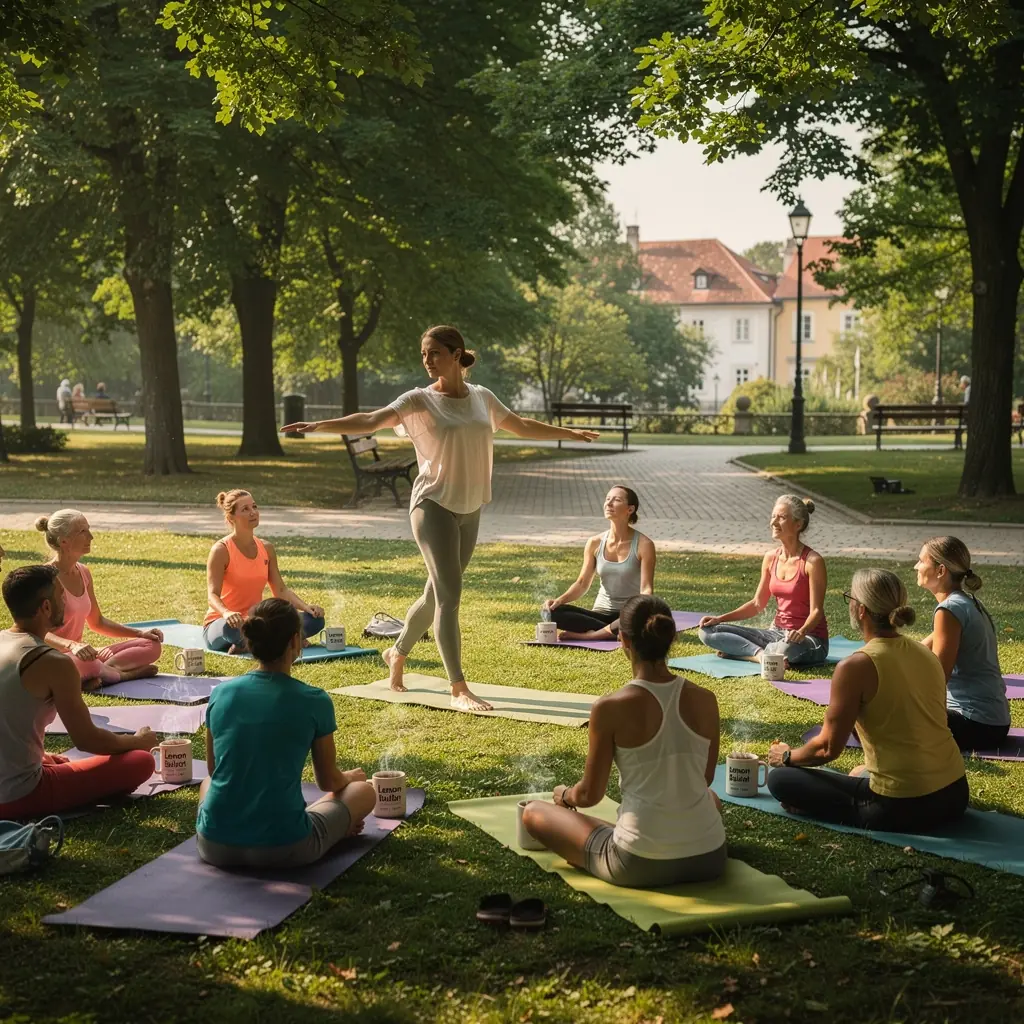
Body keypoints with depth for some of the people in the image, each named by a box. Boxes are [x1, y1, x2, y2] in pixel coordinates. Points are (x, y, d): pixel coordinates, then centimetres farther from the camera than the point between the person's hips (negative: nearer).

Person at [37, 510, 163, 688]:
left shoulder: (83, 573, 9)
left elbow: (97, 622, 20)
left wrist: (140, 633, 10)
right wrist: (72, 645, -41)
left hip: (79, 654, 8)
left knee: (152, 645, 2)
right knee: (84, 662, -43)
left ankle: (99, 673, -19)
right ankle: (123, 674, -12)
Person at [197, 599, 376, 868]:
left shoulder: (221, 693, 1)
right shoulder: (314, 702, -8)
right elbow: (328, 781, 7)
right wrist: (350, 776, 31)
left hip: (215, 846, 3)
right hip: (283, 850, -3)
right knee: (363, 791, 20)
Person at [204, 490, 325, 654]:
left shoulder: (266, 549, 7)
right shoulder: (221, 550, -11)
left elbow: (281, 590, 7)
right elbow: (213, 595, -20)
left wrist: (306, 607, -12)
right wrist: (226, 613, -43)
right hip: (220, 623, -6)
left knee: (314, 619, -12)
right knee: (234, 627, -44)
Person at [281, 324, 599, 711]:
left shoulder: (482, 398, 8)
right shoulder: (420, 400, -6)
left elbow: (523, 426, 23)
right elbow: (370, 420, -18)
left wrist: (571, 433, 32)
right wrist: (318, 426, -32)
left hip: (470, 510, 5)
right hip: (434, 506, -5)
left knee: (437, 594, 15)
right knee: (449, 595, -12)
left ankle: (398, 653, 39)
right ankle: (459, 690, -8)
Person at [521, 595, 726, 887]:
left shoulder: (611, 708, -13)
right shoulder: (705, 700, -2)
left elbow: (590, 794, -3)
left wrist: (565, 795, 20)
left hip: (641, 866, -5)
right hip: (709, 859, 6)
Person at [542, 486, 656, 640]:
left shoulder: (644, 545, -9)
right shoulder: (595, 543, 1)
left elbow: (646, 588, -14)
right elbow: (582, 583, 3)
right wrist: (560, 600, -16)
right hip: (602, 613, 4)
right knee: (554, 611, -22)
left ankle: (588, 635, -26)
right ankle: (618, 633, -22)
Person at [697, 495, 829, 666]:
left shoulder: (812, 561, -14)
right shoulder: (770, 558, 5)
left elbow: (816, 611, -16)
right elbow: (758, 604, 12)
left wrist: (801, 632, -36)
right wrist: (720, 619, 1)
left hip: (810, 637, -6)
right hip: (777, 633, 6)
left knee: (786, 649, -44)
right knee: (707, 631, -7)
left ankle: (742, 651, -17)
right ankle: (762, 654, -20)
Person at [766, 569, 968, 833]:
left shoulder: (855, 667, -15)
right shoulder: (927, 655, 6)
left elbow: (829, 748, -10)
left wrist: (786, 756, 10)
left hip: (902, 809, -8)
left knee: (780, 779, 4)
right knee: (859, 773, 38)